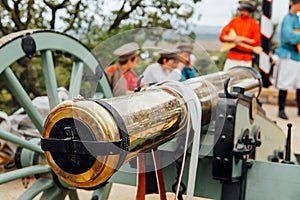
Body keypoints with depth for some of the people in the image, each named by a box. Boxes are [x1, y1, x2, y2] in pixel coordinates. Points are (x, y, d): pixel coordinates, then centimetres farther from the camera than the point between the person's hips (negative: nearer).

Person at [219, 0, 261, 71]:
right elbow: (222, 36, 2)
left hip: (246, 59, -2)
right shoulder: (234, 20, 8)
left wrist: (243, 39, -13)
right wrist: (233, 39, -14)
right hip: (232, 56, 2)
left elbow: (256, 42, -3)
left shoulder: (254, 24, 1)